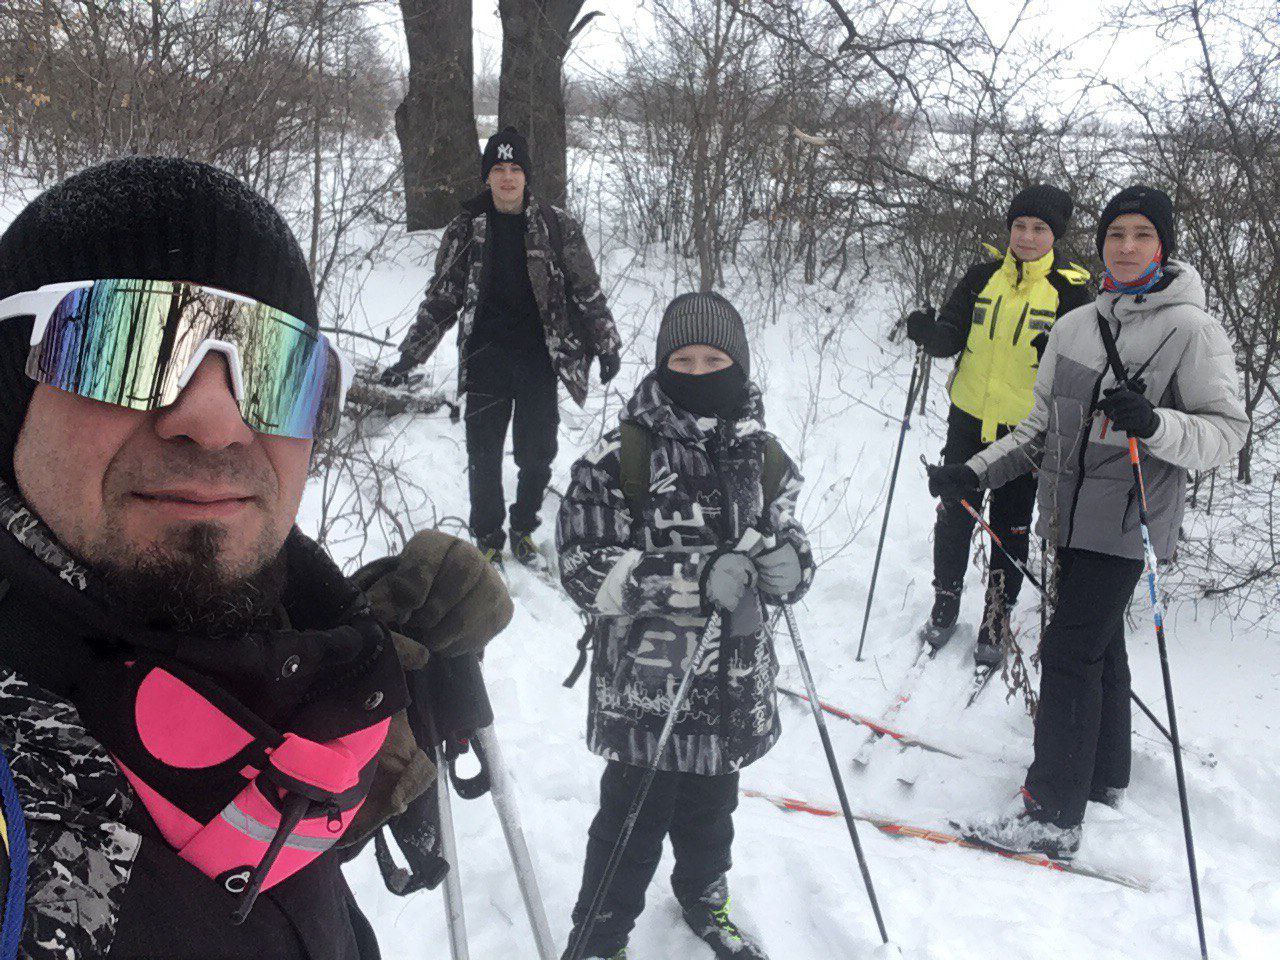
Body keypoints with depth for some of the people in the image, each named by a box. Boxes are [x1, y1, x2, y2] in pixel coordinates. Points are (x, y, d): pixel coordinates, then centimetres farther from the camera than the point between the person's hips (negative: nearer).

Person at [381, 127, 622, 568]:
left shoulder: (556, 225, 0)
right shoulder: (467, 227, 3)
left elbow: (587, 290, 7)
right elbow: (441, 298, 8)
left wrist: (606, 346, 5)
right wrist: (407, 358, 7)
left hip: (539, 355, 0)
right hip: (486, 357, 0)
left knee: (537, 453, 6)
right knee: (484, 454, 3)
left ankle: (523, 529, 27)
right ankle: (488, 539, 19)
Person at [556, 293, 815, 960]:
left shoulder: (764, 458, 4)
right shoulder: (619, 458, -12)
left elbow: (788, 542, 14)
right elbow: (585, 569, -15)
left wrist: (788, 566, -13)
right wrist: (695, 578, -26)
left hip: (734, 685, 5)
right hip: (645, 686, -5)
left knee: (711, 810, 24)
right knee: (635, 820, 6)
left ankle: (704, 901, 51)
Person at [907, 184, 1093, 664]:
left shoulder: (1070, 288, -4)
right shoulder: (984, 276, 4)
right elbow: (951, 336, 5)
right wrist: (929, 333, -18)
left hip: (1027, 428, -2)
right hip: (969, 417, 2)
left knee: (1011, 527, 6)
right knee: (953, 514, 8)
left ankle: (996, 623, 21)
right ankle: (945, 605, 27)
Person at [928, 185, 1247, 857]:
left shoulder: (1193, 331, -7)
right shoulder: (1075, 326, 11)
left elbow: (1228, 430, -11)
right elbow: (1042, 427, 17)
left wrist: (1154, 423, -29)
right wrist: (974, 472, 8)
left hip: (1128, 521, -6)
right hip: (1072, 515, 6)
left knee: (1070, 651, -9)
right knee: (1100, 646, 17)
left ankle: (1053, 818, -3)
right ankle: (1103, 776, 33)